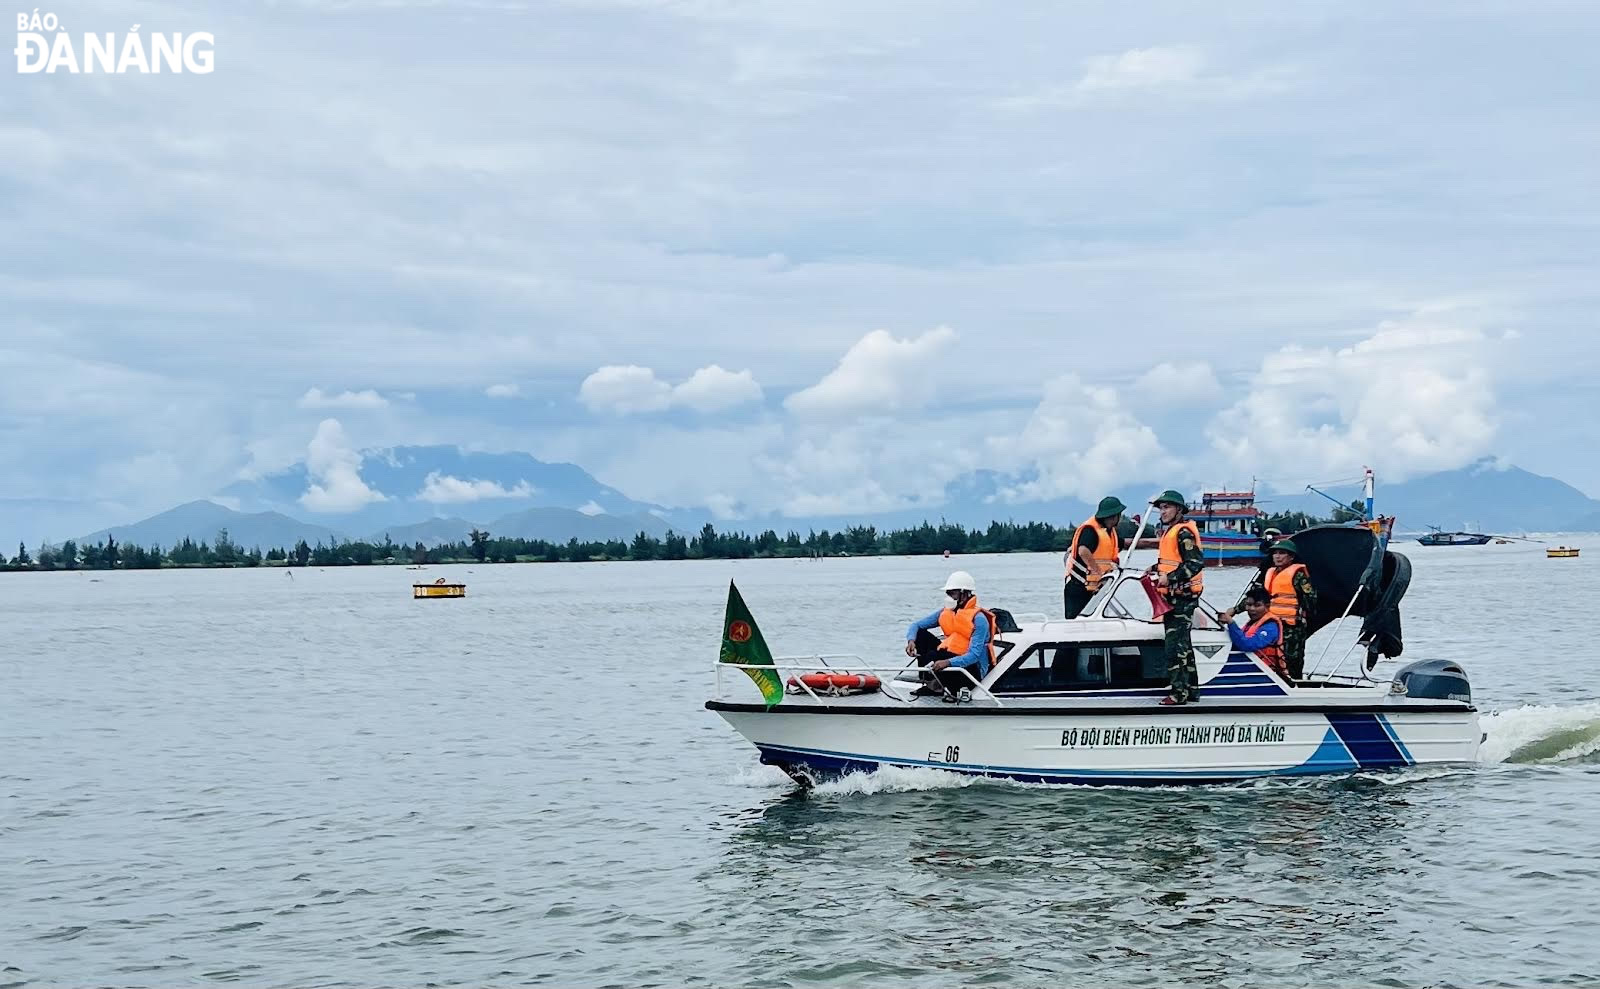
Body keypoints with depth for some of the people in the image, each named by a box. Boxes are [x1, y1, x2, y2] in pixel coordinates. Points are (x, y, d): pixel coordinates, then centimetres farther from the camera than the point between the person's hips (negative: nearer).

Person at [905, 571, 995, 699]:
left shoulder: (978, 619, -17)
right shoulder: (945, 613, 5)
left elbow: (974, 656, -26)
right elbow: (917, 625, 6)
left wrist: (948, 663, -40)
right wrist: (911, 640, -18)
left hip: (972, 669, -8)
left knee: (932, 656, -30)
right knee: (922, 634, -4)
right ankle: (927, 682, -9)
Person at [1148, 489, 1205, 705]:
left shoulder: (1183, 532, -14)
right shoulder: (1168, 531, 18)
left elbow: (1196, 562, -22)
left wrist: (1170, 577, -25)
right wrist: (1156, 569, 16)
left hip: (1182, 596, -11)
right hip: (1173, 597, 11)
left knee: (1175, 644, -13)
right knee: (1182, 643, 16)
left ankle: (1179, 691, -12)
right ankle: (1190, 689, 23)